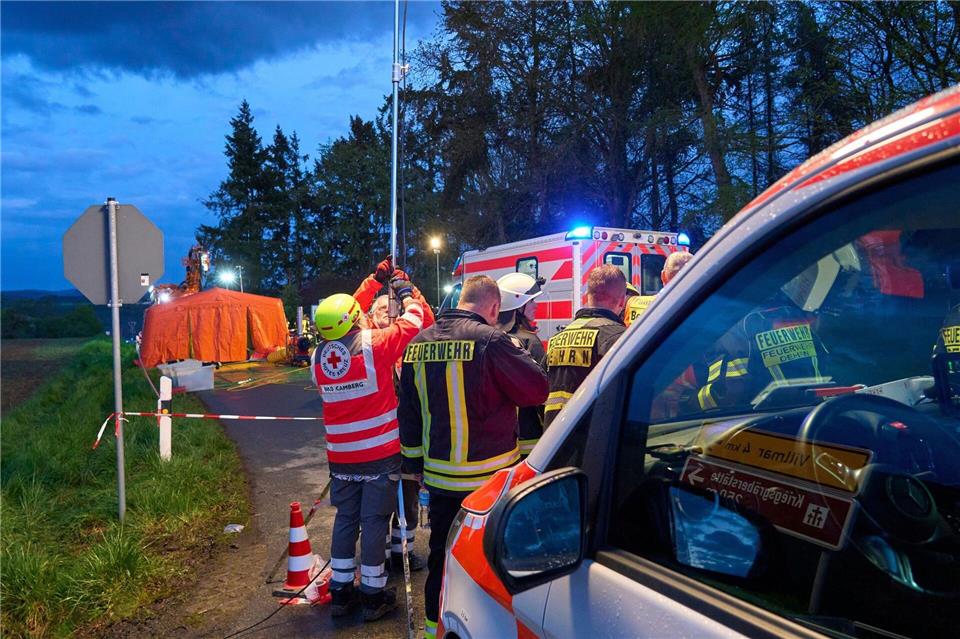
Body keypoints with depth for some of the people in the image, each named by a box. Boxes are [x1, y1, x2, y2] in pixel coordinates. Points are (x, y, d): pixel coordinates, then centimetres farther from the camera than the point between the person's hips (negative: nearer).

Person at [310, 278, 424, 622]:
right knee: (375, 521, 5)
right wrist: (405, 292, 16)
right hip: (380, 454, -4)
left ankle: (340, 592, 25)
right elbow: (413, 321, -4)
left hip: (341, 457, 5)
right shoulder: (375, 344, -16)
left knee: (345, 519, 16)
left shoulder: (318, 357, -1)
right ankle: (373, 596, 16)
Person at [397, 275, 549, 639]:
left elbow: (408, 412, 11)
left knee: (441, 554, 20)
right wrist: (518, 355, 5)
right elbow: (536, 390, -12)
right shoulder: (489, 339, -17)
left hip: (438, 476, 6)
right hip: (487, 477, -6)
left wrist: (414, 462, 19)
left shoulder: (418, 344, 4)